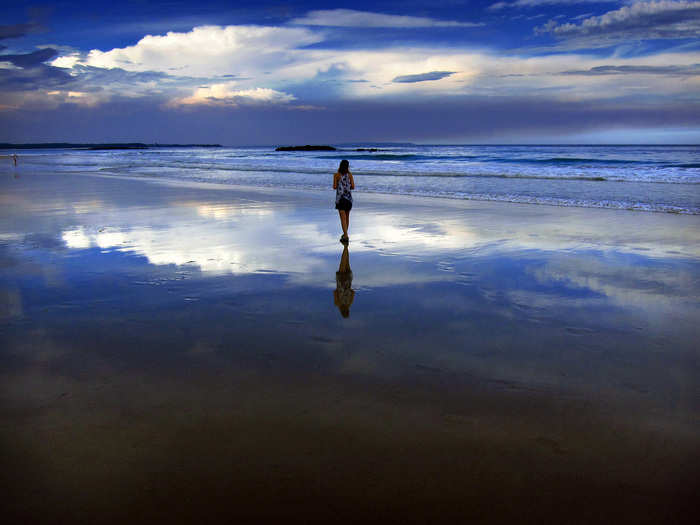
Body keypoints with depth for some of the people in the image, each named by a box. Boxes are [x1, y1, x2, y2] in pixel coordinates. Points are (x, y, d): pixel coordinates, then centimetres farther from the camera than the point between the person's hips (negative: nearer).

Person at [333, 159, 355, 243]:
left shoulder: (336, 175, -4)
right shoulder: (350, 175, 1)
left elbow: (334, 187, -6)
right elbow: (353, 187, -2)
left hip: (340, 198, -3)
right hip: (348, 197, 3)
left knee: (343, 218, -7)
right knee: (347, 217, 19)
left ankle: (346, 236, -17)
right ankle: (345, 234, 30)